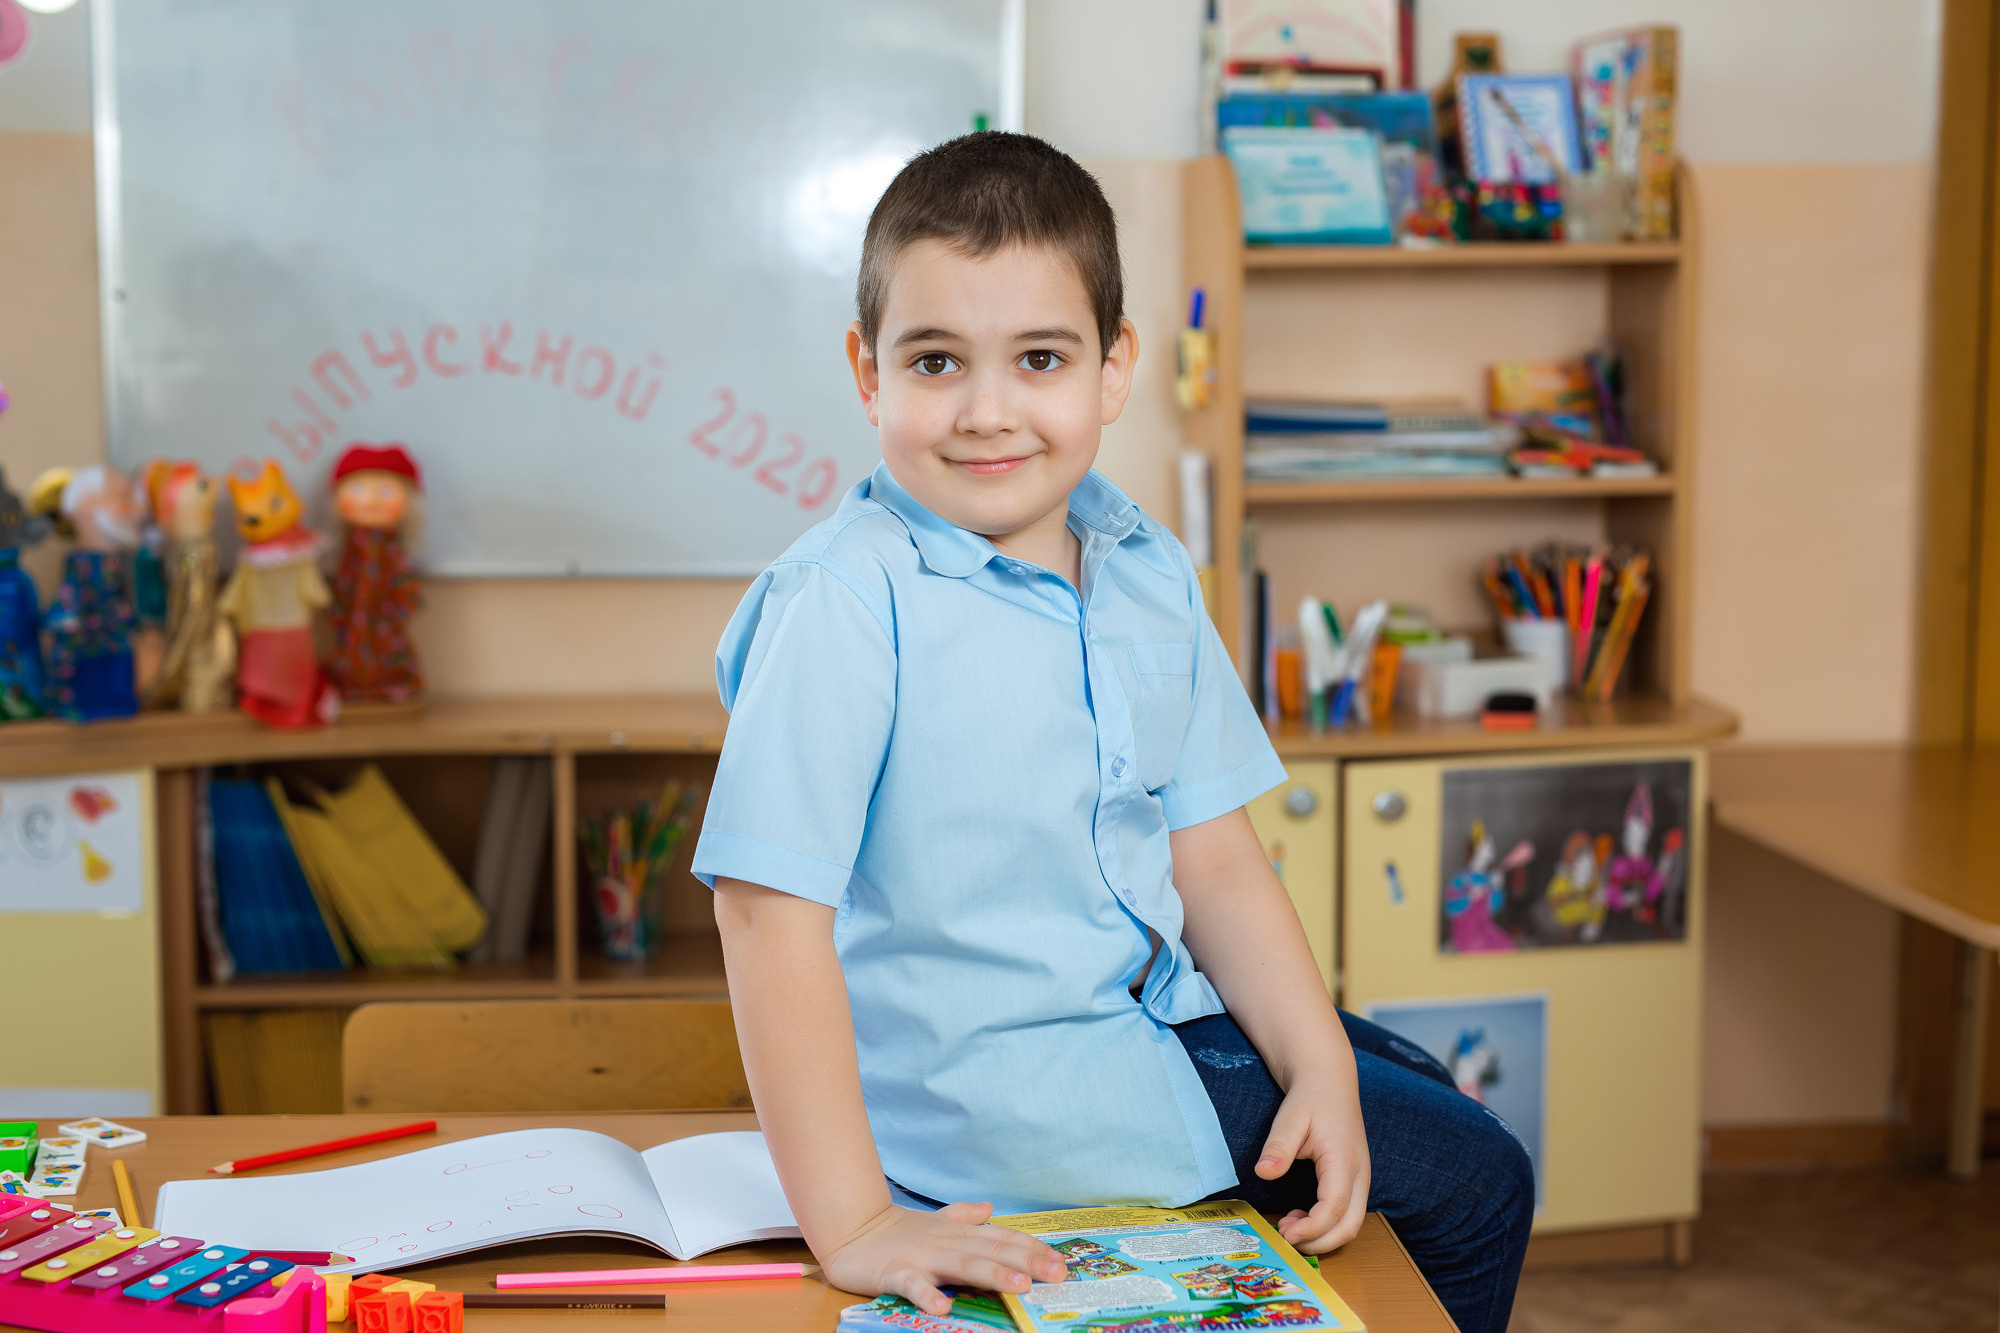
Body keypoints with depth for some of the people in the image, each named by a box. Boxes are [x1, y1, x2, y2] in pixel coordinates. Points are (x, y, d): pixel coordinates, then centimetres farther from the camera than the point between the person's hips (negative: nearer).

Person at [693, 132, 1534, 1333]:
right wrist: (853, 1223, -27)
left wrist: (1322, 1070, -6)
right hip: (987, 1083, -7)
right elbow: (770, 913, -25)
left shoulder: (1150, 574, 2)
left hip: (1149, 1009, 8)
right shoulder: (843, 600, -21)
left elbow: (1213, 860, 5)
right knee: (1476, 1185, 0)